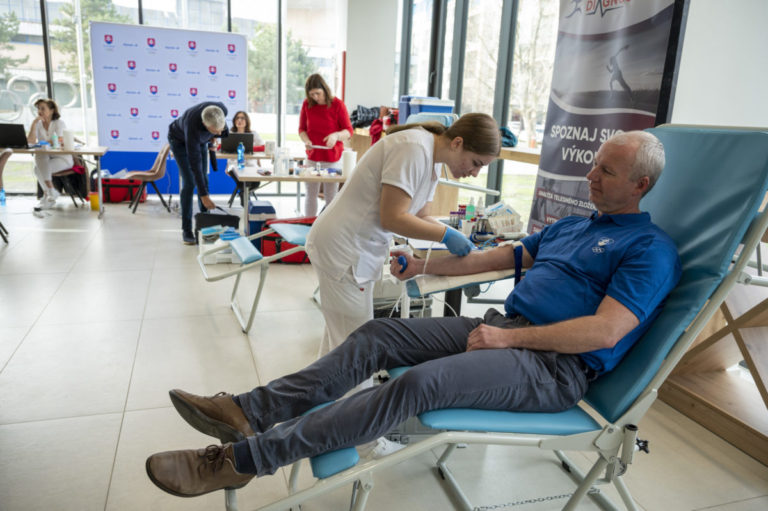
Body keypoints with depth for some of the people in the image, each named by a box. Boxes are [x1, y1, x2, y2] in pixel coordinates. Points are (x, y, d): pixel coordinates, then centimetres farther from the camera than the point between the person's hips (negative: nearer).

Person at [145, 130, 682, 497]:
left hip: (555, 364, -8)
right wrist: (422, 265, 18)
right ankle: (249, 410, -14)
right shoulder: (570, 225, 22)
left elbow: (605, 331, -15)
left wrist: (508, 338, -17)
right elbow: (495, 256, 23)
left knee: (423, 381, -31)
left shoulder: (651, 249, -2)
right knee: (378, 335, -11)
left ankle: (243, 459, -28)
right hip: (503, 326, 8)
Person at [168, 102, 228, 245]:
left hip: (201, 140, 5)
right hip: (180, 141, -5)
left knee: (204, 179, 1)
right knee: (189, 183, -13)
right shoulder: (192, 126, -45)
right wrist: (204, 195, -40)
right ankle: (186, 230, -5)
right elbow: (195, 164, -41)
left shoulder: (222, 109, -34)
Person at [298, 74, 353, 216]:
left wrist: (336, 135, -26)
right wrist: (306, 141, -11)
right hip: (312, 156, 3)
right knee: (311, 194, 8)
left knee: (331, 196, 2)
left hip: (332, 158, -3)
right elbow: (302, 129, 10)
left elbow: (349, 132, -6)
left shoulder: (337, 104, -6)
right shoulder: (307, 104, 3)